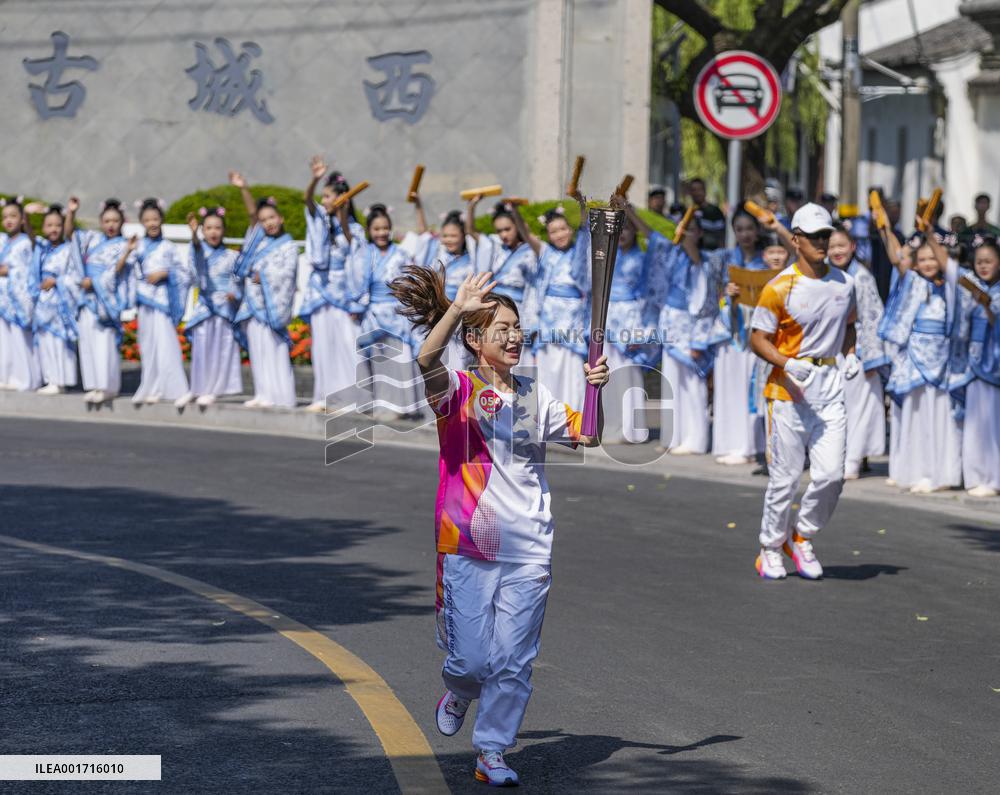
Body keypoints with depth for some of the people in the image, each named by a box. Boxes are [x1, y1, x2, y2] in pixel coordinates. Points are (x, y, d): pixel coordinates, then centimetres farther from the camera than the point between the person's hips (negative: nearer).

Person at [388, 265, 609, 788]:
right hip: (467, 547, -3)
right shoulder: (458, 390, -3)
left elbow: (588, 436, 14)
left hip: (528, 550, 3)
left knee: (513, 661, 0)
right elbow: (425, 361, -25)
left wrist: (595, 390, -2)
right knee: (471, 658, 0)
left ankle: (492, 754, 12)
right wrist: (455, 309, -36)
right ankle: (457, 694, 35)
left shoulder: (535, 396, 13)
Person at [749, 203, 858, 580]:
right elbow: (758, 338, -6)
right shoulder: (780, 288, -8)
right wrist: (786, 363, -22)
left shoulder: (844, 283, 8)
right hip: (789, 387, -4)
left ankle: (802, 538, 18)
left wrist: (851, 354, 5)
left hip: (830, 385, 4)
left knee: (831, 474, -4)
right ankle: (770, 549, 18)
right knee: (785, 476, 0)